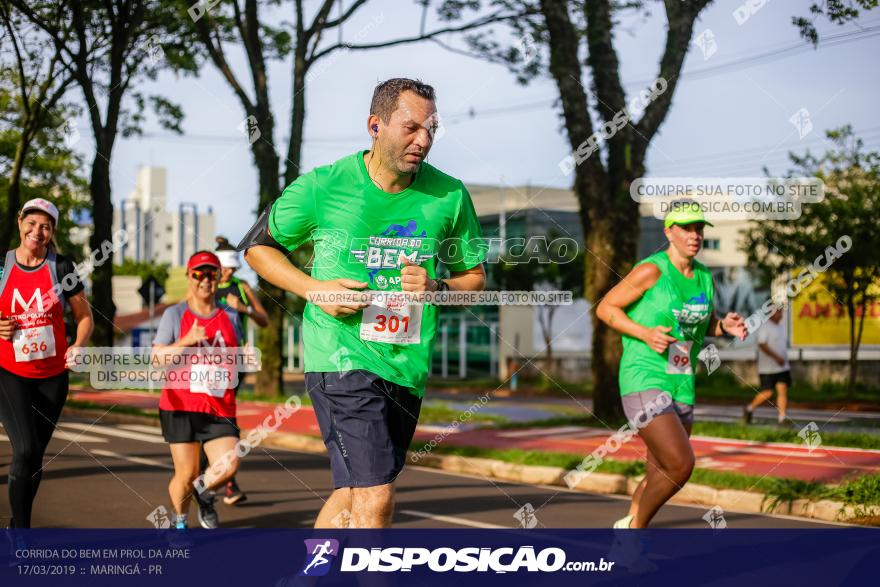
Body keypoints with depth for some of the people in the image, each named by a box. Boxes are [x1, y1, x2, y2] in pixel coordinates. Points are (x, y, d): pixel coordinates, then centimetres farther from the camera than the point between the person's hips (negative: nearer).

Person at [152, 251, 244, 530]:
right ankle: (178, 520, 29)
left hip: (219, 409, 2)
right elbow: (158, 356, -8)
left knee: (228, 464, -17)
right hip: (180, 405, -2)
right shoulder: (175, 314, 1)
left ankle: (204, 494, 17)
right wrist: (188, 341, -20)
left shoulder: (230, 316, 11)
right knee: (186, 474, -1)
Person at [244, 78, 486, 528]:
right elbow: (257, 246, 8)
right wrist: (314, 289, -8)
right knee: (375, 500, -16)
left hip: (408, 368, 5)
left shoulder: (449, 196, 2)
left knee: (352, 497, 14)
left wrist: (436, 288, -9)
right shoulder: (322, 187, -5)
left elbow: (474, 276, 14)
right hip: (342, 358, -5)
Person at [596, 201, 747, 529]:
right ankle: (637, 526, 3)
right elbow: (605, 308, -6)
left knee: (660, 477, 12)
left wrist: (726, 327, 1)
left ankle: (628, 525, 35)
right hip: (643, 382, -7)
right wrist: (645, 333, -19)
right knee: (681, 465, -19)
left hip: (681, 387, 7)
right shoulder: (651, 270, -12)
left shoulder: (704, 277, 8)